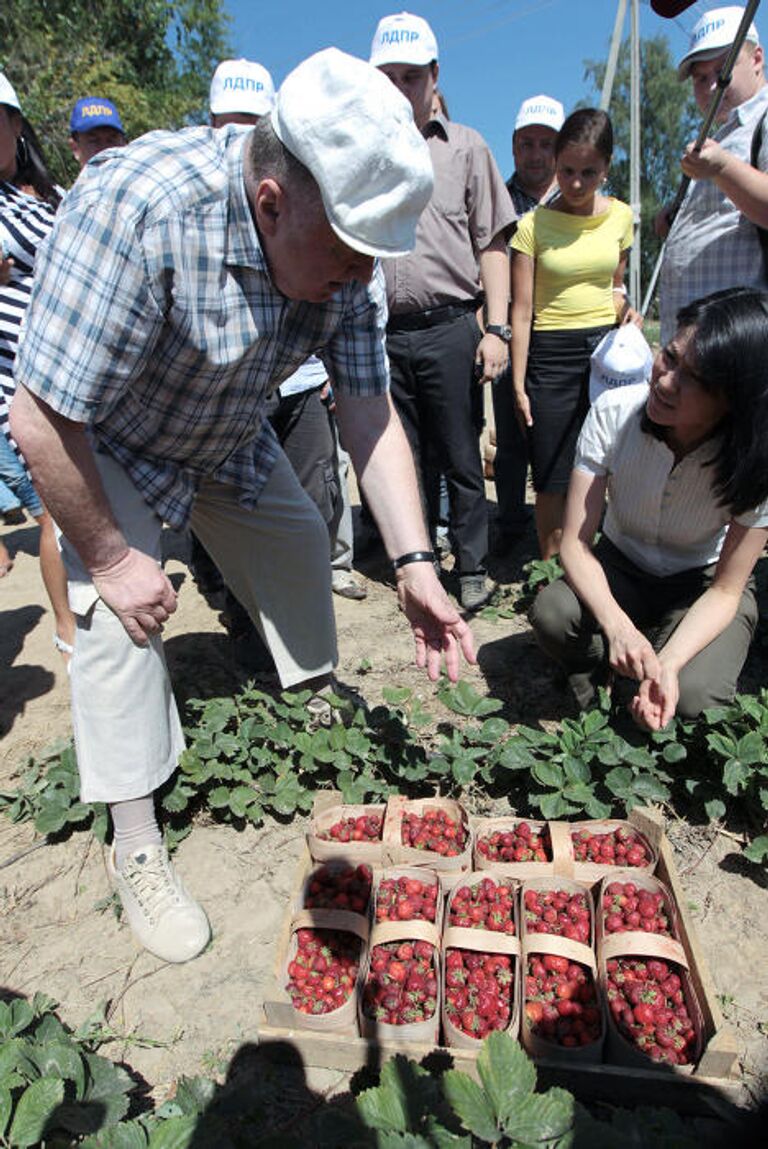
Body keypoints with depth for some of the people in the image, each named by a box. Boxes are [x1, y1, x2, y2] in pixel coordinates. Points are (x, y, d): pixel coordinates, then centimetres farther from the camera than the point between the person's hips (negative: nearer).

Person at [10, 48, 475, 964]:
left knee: (301, 550, 7)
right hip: (103, 442, -5)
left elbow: (368, 413, -18)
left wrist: (413, 563, -27)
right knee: (120, 617, -15)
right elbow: (42, 421, -34)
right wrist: (108, 559, -23)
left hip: (229, 438, 6)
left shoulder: (347, 247, -20)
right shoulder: (136, 206, -39)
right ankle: (135, 850, 2)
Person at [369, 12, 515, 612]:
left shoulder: (465, 147, 11)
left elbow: (491, 244, 6)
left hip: (450, 329, -2)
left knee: (461, 459, 2)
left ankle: (473, 568, 15)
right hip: (382, 332, 2)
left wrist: (496, 328, -5)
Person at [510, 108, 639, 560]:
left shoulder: (620, 216, 8)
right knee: (552, 478, 0)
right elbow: (522, 310, -4)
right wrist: (518, 384, -8)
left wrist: (623, 304, 0)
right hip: (551, 353, -3)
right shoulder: (534, 224, -3)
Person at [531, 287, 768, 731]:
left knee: (692, 696, -28)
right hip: (619, 568, 1)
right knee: (552, 613, -31)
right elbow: (575, 543, -22)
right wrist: (617, 625, -40)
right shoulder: (614, 413, -24)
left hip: (702, 583, -1)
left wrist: (668, 664, -35)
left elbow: (726, 590, -17)